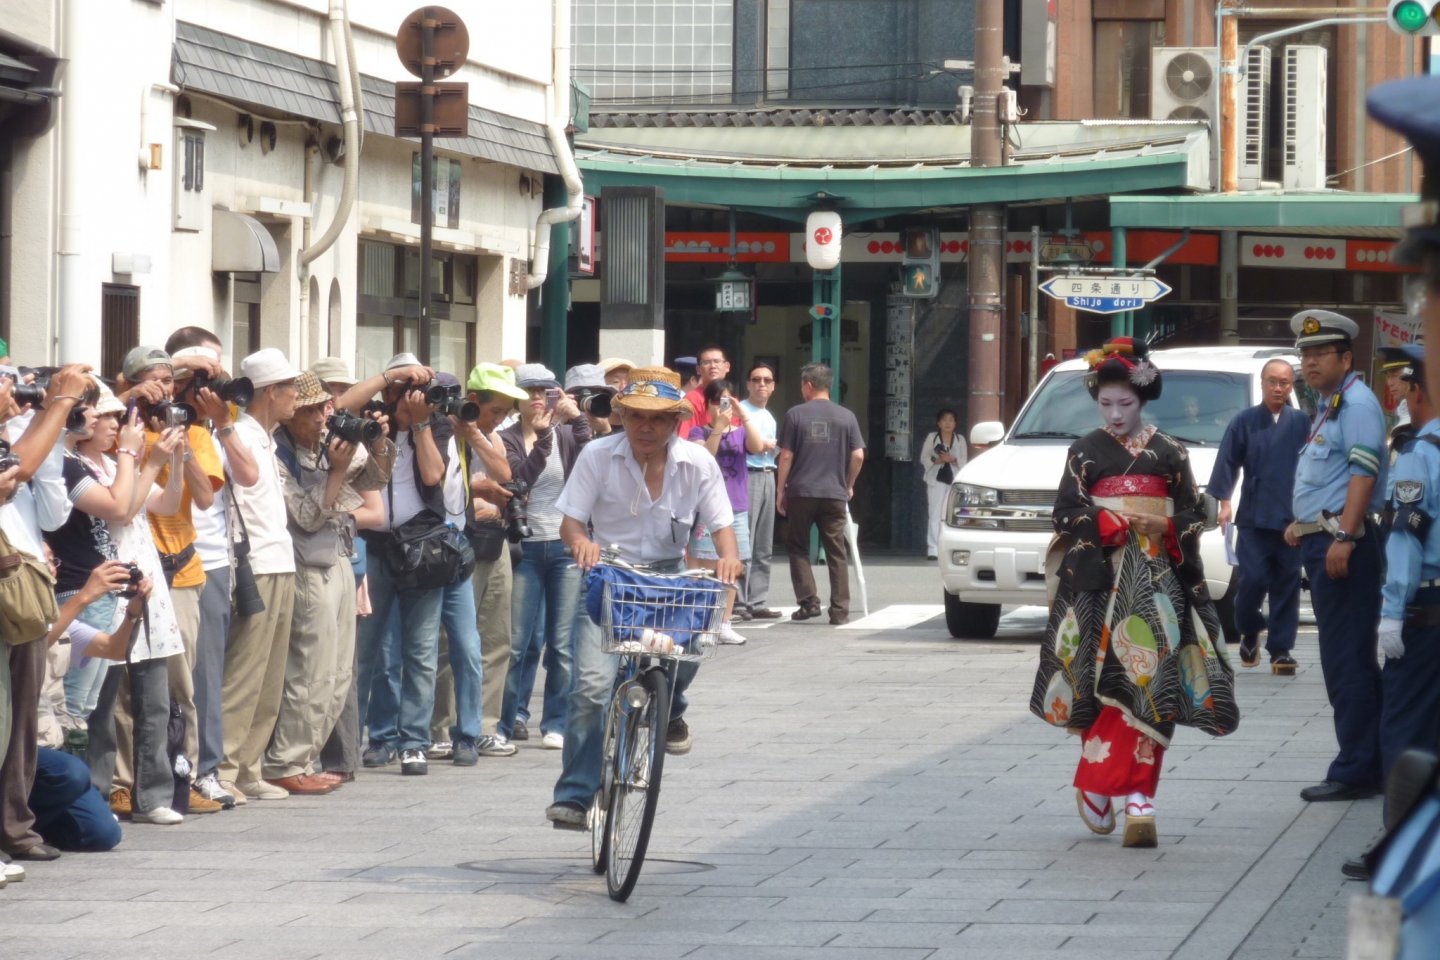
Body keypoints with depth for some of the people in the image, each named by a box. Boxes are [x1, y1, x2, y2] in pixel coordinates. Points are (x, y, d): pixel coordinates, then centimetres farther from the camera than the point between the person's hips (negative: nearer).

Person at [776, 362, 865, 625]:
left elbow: (786, 456, -3)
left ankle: (808, 602, 0)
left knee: (798, 549, 11)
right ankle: (839, 610, 2)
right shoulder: (846, 417, 4)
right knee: (836, 552, 6)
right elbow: (858, 456, 1)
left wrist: (780, 490, 5)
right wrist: (849, 485, 15)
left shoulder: (795, 415, -2)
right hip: (835, 493, 2)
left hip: (801, 492, -2)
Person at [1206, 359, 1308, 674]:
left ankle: (1281, 649, 8)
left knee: (1286, 585, 2)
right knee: (1252, 580, -7)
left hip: (1292, 519, 1)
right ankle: (1249, 633, 17)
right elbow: (1227, 463, 3)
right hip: (1253, 518, -1)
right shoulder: (1244, 422, 4)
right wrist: (1224, 503, -5)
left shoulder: (1301, 424, 3)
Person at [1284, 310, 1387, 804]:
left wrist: (1344, 536, -26)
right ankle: (1367, 762, 17)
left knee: (1348, 660, -9)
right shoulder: (1327, 406, 20)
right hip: (1321, 542, 11)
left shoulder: (1356, 402, -11)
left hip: (1344, 545, -11)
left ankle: (1355, 771, -8)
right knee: (1341, 659, 12)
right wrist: (1304, 523, 23)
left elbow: (1364, 471, -20)